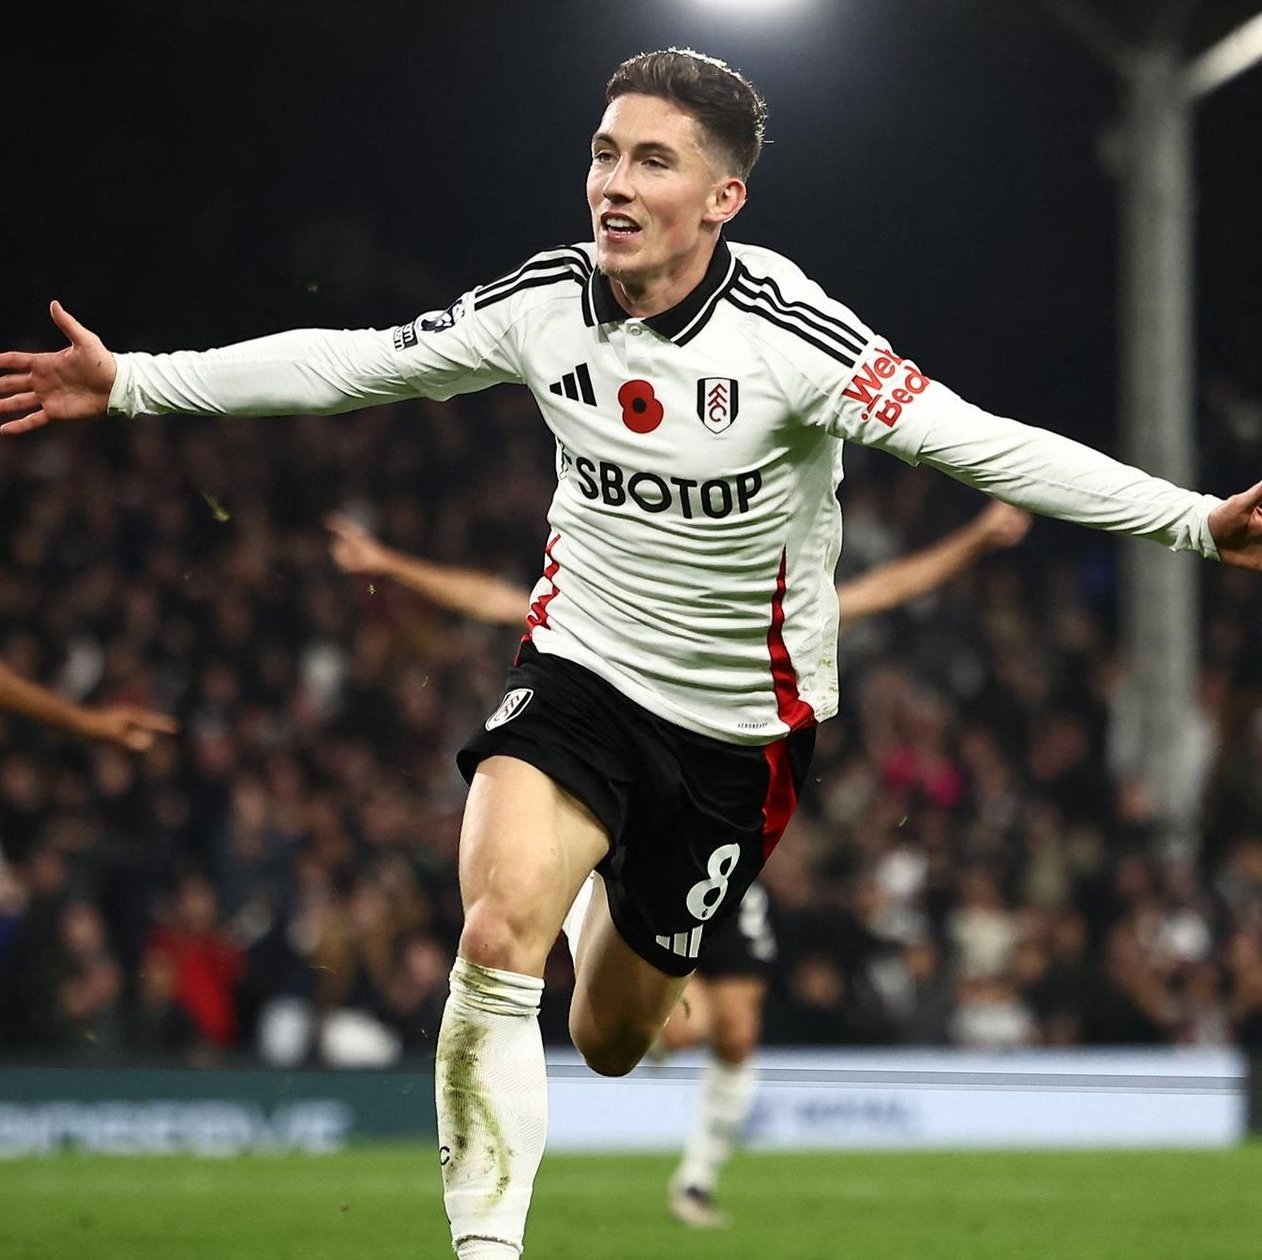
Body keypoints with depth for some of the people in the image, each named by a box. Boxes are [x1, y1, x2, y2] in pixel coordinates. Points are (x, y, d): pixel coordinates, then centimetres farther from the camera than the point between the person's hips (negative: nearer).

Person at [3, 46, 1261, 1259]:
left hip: (735, 726, -1)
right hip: (579, 668, 1)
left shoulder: (790, 338, -22)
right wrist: (132, 382, 3)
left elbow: (985, 444, -25)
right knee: (498, 933, -27)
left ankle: (612, 908, 52)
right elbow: (349, 363, 2)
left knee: (613, 1041, 12)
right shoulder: (543, 303, -10)